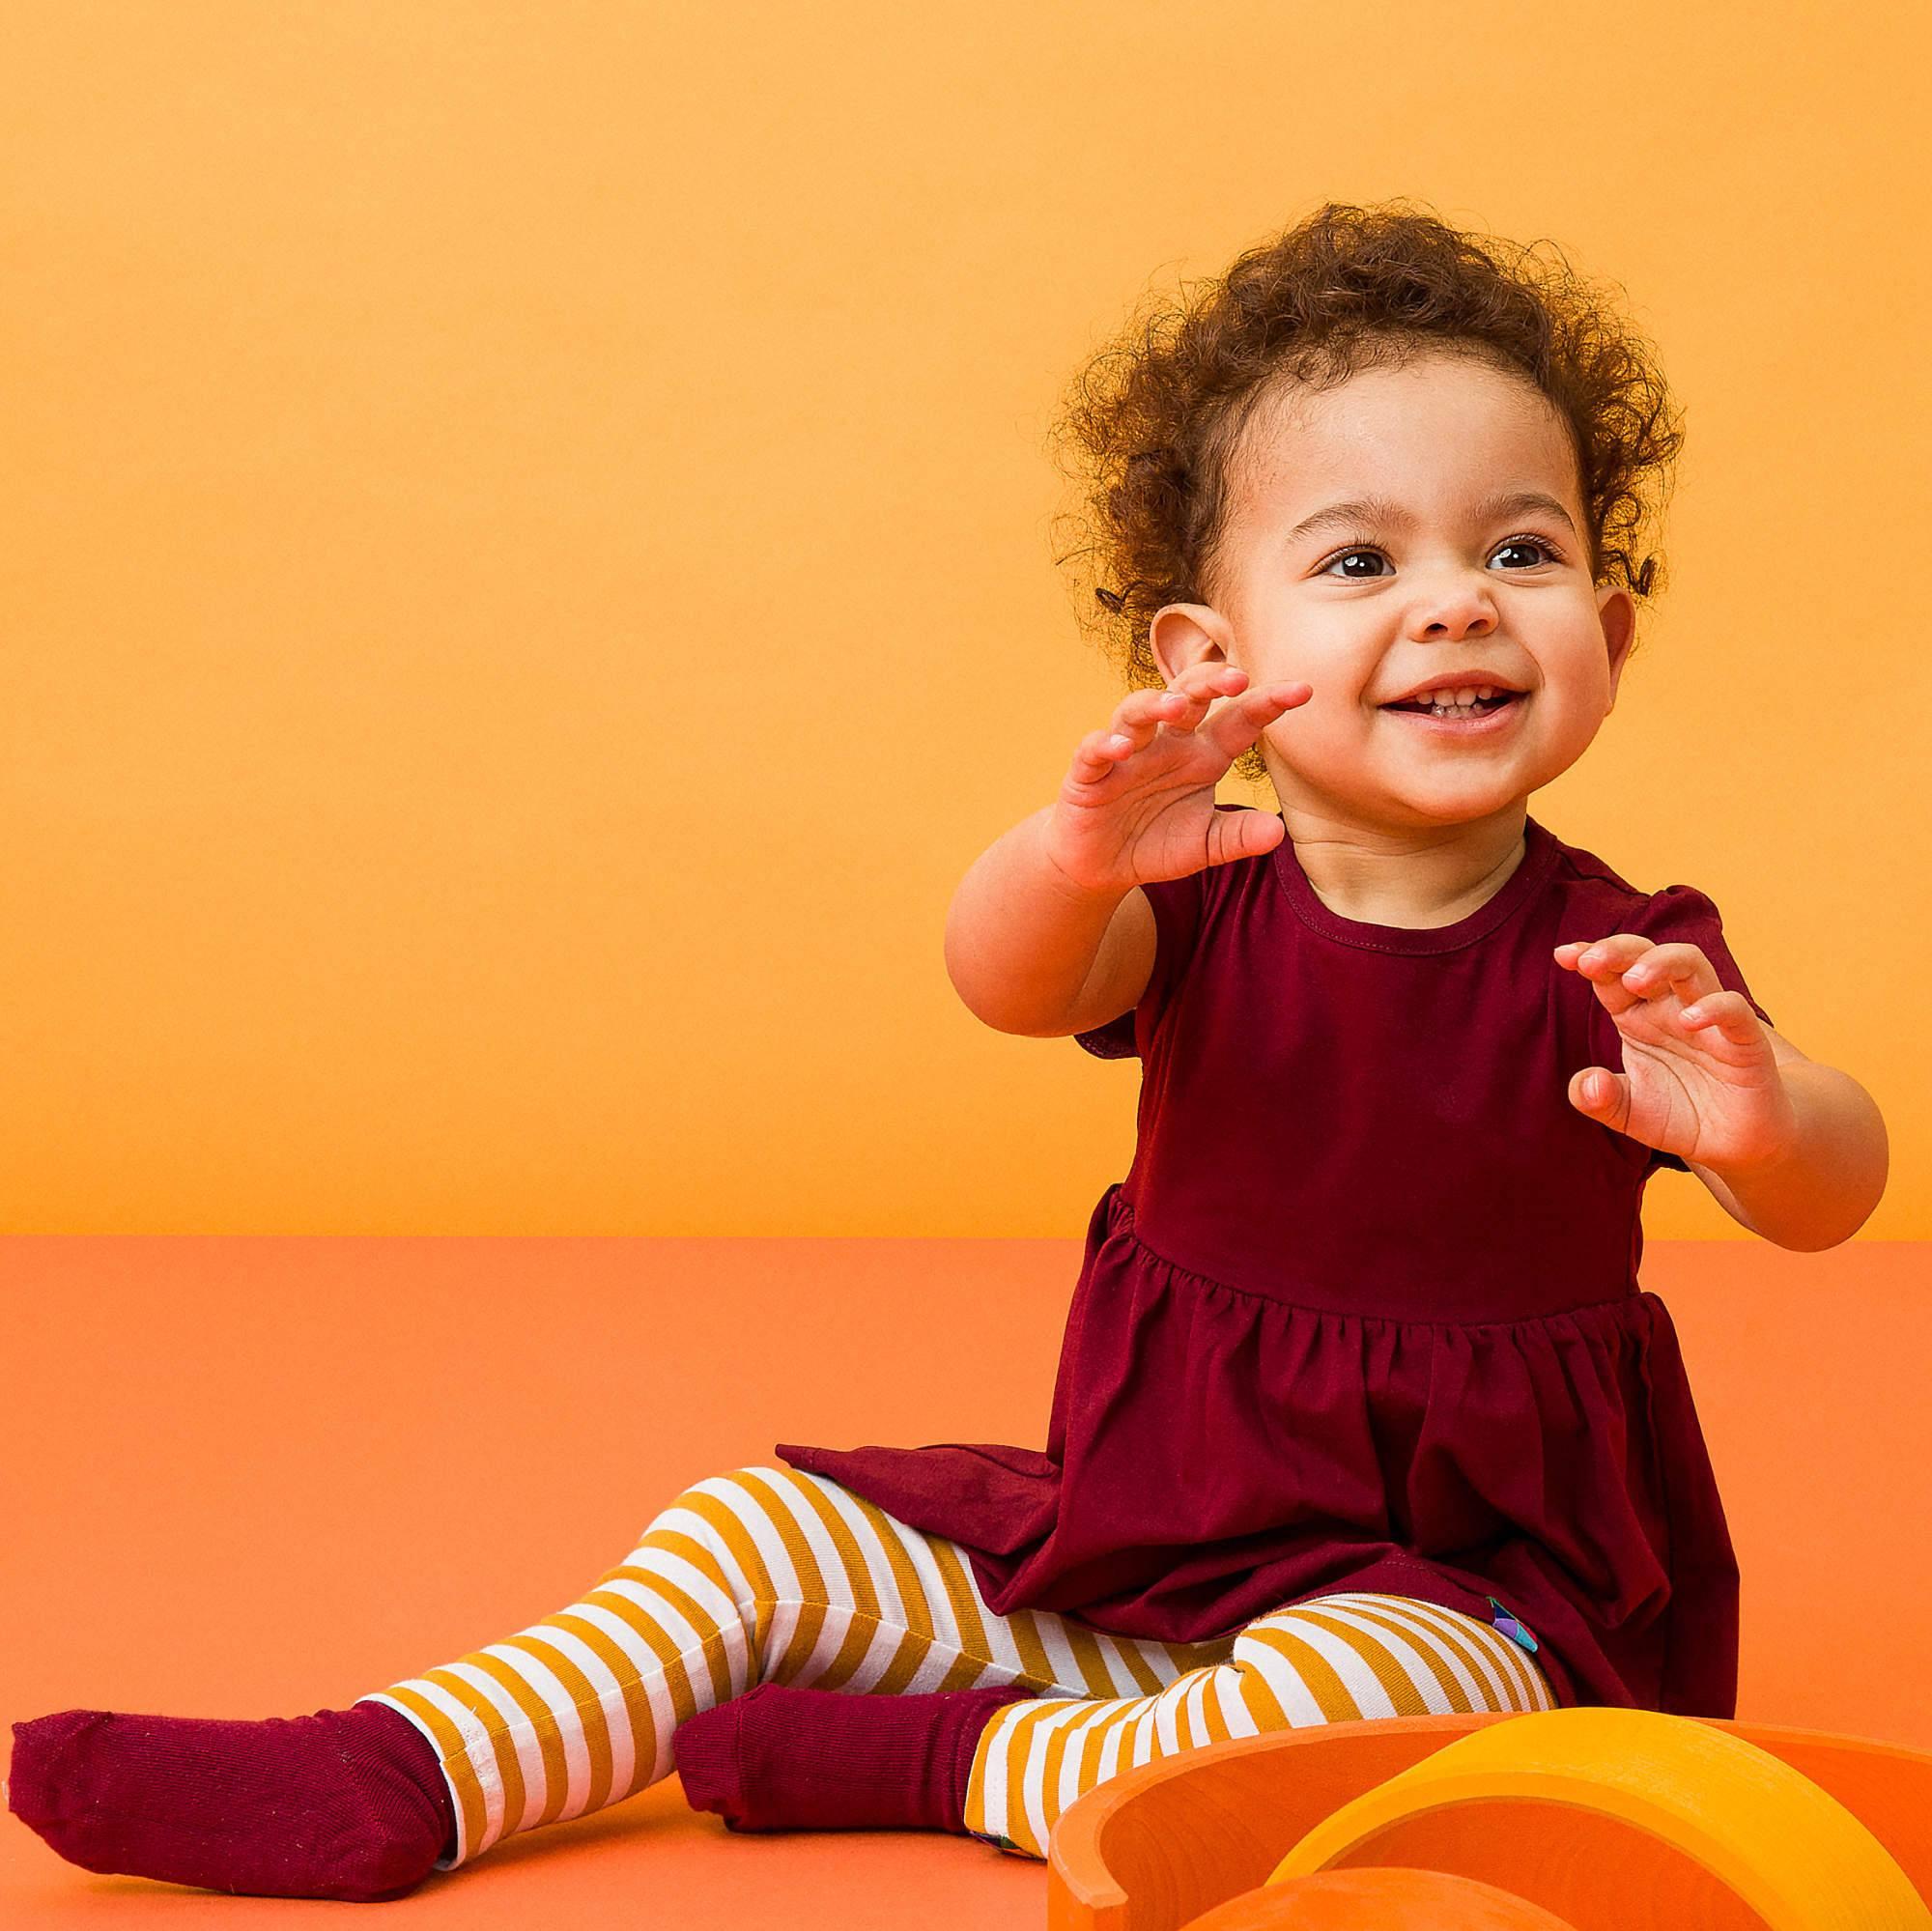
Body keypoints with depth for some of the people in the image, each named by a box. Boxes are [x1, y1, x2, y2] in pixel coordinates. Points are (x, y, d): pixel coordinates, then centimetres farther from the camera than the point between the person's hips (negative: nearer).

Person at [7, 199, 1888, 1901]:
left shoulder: (1616, 960, -12)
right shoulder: (1203, 906, -7)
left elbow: (1835, 1197, -19)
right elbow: (1007, 982, -26)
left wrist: (1759, 1119, -44)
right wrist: (1074, 857, -50)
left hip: (1466, 1587, -3)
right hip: (1141, 1535, 4)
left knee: (1362, 1697, -36)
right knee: (762, 1532, -2)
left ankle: (970, 1762, -14)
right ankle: (397, 1780, -9)